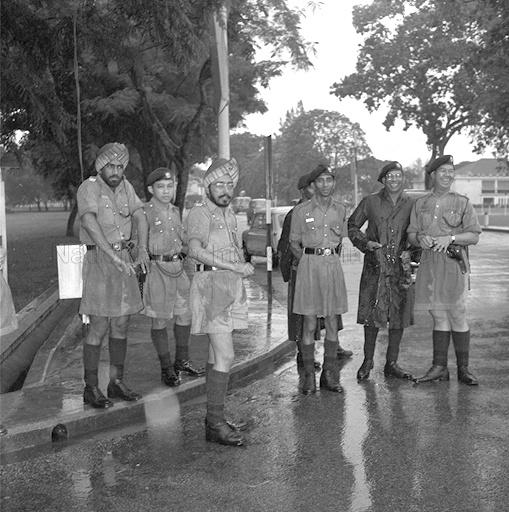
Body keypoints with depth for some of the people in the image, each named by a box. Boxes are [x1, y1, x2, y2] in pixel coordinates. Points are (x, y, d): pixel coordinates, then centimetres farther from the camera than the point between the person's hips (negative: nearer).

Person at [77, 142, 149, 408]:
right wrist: (113, 255, -33)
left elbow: (139, 215, 2)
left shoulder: (125, 186, 11)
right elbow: (89, 222, -24)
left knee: (121, 324, 10)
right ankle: (91, 388, 5)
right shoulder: (89, 188, -9)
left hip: (124, 260, 6)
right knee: (99, 327, -5)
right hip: (99, 259, -6)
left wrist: (142, 249, -15)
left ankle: (116, 381, 21)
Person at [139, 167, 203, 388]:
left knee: (185, 314, 10)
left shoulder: (175, 211, 11)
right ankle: (166, 368, 12)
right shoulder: (146, 212, -9)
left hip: (178, 267, 7)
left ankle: (182, 361, 27)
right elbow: (140, 247, -9)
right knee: (159, 320, 1)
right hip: (157, 269, -6)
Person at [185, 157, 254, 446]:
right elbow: (196, 250, -24)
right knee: (225, 356, -14)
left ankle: (214, 418, 19)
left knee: (217, 356, 12)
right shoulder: (199, 214, -7)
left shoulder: (231, 215, 18)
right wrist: (234, 266, -27)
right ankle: (216, 424, -8)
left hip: (232, 286, 8)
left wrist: (245, 266, 8)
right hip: (211, 284, -8)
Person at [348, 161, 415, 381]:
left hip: (400, 266, 2)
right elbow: (352, 226, 9)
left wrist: (410, 251, -2)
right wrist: (365, 243, -6)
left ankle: (391, 363, 17)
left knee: (399, 314, 5)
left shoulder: (411, 204, 7)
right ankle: (368, 360, 15)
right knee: (372, 314, -1)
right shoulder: (370, 202, 2)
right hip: (375, 266, -2)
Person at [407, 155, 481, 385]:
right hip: (429, 263, 3)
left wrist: (450, 238, -14)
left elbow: (474, 236, 1)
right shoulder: (420, 203, 14)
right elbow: (411, 234, 14)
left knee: (457, 315, -3)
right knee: (438, 316, 6)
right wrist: (420, 238, -8)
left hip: (453, 263, -3)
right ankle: (439, 368, 11)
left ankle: (463, 369, 6)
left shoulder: (462, 203, 5)